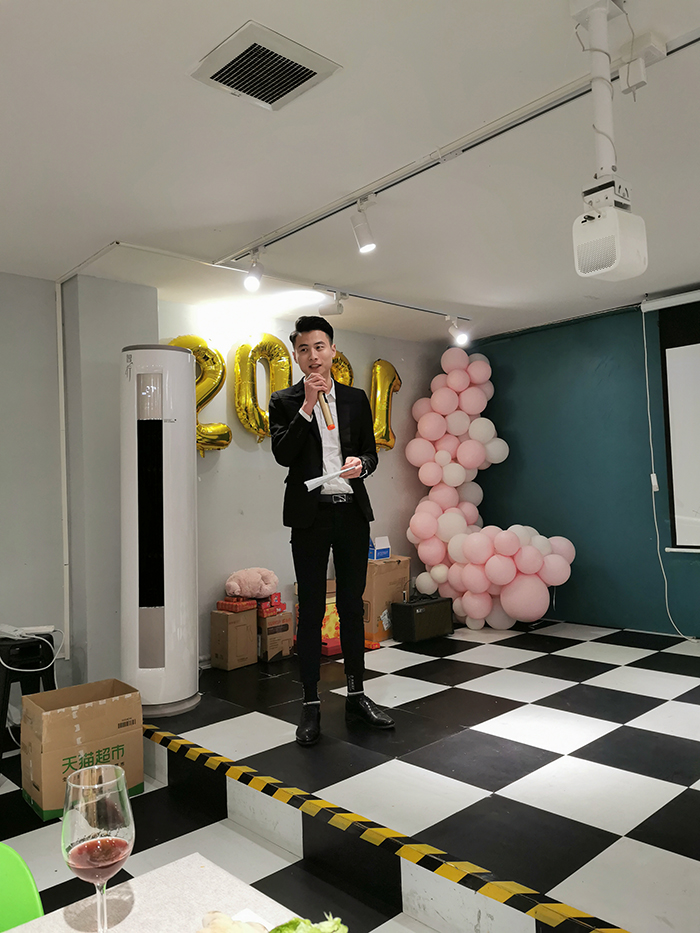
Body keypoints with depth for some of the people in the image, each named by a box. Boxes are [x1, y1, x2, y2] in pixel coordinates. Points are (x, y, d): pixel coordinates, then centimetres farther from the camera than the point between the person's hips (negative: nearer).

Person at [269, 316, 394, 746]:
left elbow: (371, 451, 11)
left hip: (352, 511, 3)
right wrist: (308, 405, -15)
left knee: (352, 604, 11)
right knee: (311, 609, 3)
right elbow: (284, 455, -11)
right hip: (311, 514, -3)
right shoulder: (285, 401, 3)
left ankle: (357, 695, 23)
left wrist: (361, 463, -11)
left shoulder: (356, 399, 11)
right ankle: (311, 704, 13)